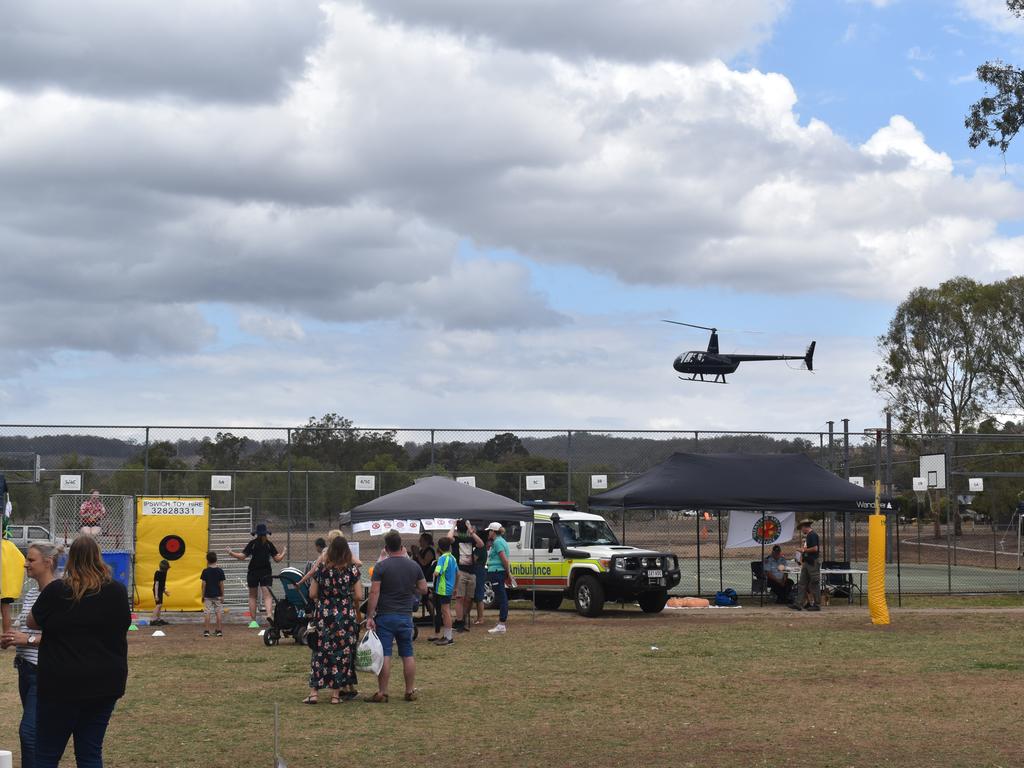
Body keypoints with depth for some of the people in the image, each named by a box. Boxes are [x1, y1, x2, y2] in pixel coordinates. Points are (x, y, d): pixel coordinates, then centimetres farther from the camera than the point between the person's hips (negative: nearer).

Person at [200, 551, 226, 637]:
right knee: (219, 612, 7)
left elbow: (204, 584, -5)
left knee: (207, 613, 2)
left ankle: (206, 631, -1)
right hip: (217, 595, 1)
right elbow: (221, 584, -3)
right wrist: (222, 595, 4)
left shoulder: (205, 571, -5)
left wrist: (203, 595, 3)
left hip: (208, 595, -1)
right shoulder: (220, 571, -4)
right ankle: (219, 630, 6)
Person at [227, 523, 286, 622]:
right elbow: (277, 559, 4)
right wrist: (283, 552, 23)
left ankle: (253, 620, 7)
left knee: (252, 596, 11)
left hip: (253, 572, 0)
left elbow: (242, 556, -7)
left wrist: (231, 553, 5)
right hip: (266, 572, 0)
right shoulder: (269, 544, 2)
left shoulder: (252, 543, -3)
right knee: (267, 595, -5)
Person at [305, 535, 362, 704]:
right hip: (346, 615, -1)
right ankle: (336, 693, 8)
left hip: (323, 614, 1)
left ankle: (313, 692, 2)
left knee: (320, 652, 6)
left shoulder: (321, 568, -2)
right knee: (342, 652, 7)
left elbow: (312, 594, 1)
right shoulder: (352, 569, -5)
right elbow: (358, 596, -6)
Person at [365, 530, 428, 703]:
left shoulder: (381, 566, -9)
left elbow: (374, 593, -12)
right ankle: (410, 691, 15)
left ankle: (382, 693, -2)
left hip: (385, 617, -4)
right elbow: (423, 589, 10)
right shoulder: (413, 566, 3)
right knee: (408, 654, 11)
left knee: (384, 655, -2)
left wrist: (370, 616, -9)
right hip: (406, 616, 4)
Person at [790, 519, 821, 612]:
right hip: (806, 563, 10)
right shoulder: (807, 536, 17)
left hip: (813, 563, -10)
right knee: (802, 584, 7)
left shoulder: (813, 535, -13)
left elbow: (815, 548, -20)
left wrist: (804, 550, -11)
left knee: (814, 584, -4)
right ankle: (798, 604, 6)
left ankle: (817, 605, 2)